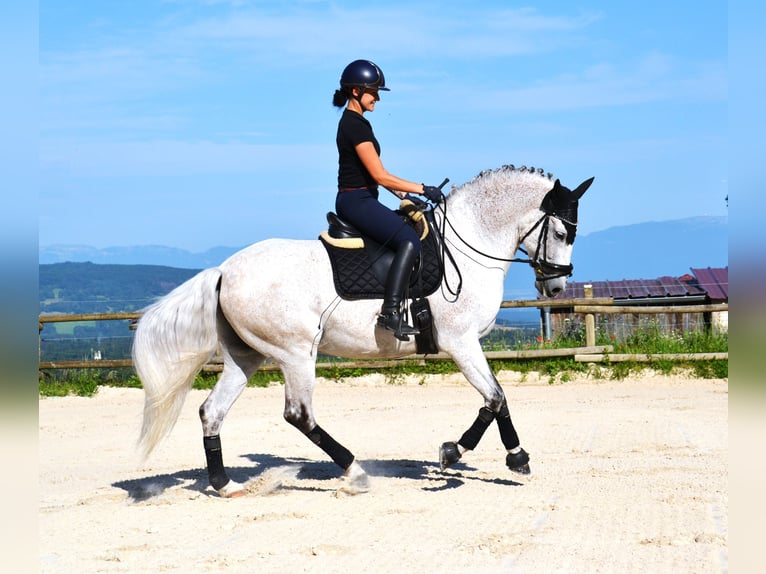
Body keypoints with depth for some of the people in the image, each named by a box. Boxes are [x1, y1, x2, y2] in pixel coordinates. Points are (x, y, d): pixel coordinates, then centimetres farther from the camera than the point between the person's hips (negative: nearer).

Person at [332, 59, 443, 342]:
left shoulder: (354, 122, 16)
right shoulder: (356, 126, -16)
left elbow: (375, 174, 22)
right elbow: (380, 176, -19)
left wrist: (403, 195, 15)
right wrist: (422, 189, -13)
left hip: (353, 201, 11)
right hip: (357, 201, -11)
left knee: (411, 227, 22)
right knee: (409, 241, -25)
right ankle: (390, 311, -31)